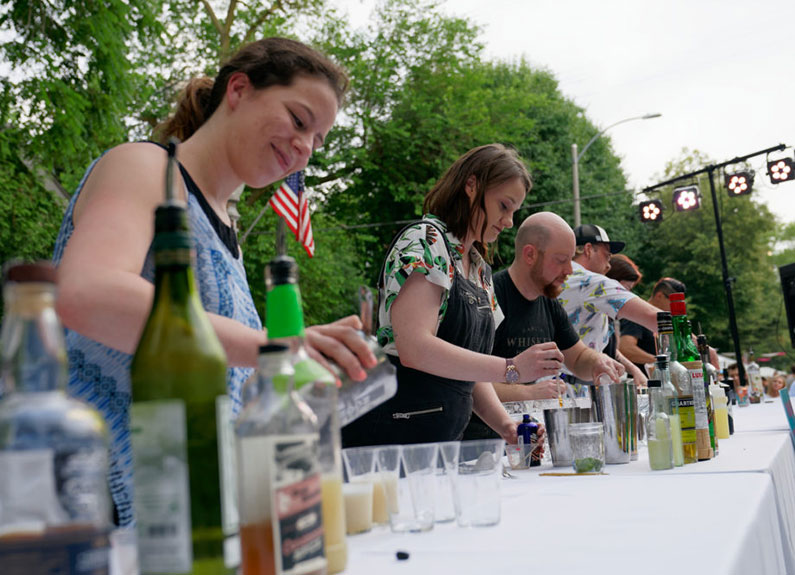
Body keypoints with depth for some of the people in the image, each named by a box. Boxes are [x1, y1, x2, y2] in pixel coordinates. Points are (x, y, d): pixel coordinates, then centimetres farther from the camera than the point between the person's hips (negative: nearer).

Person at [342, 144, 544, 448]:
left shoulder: (481, 268, 17)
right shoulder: (425, 240, -10)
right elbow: (416, 349, -23)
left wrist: (506, 426, 4)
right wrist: (512, 368, -18)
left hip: (444, 439, 8)